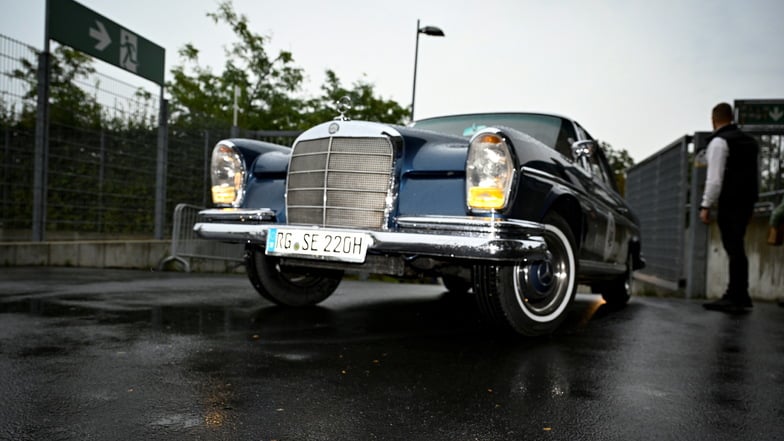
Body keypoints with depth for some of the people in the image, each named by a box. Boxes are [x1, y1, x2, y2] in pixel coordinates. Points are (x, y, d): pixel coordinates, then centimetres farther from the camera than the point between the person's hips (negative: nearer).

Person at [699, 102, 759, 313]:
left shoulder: (719, 142, -8)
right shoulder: (749, 141, 19)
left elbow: (715, 179, -16)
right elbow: (757, 175, 22)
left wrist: (705, 206, -14)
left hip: (730, 203, -9)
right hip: (747, 201, 9)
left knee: (734, 249, -7)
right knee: (736, 247, 14)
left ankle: (737, 298, -4)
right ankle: (737, 294, 19)